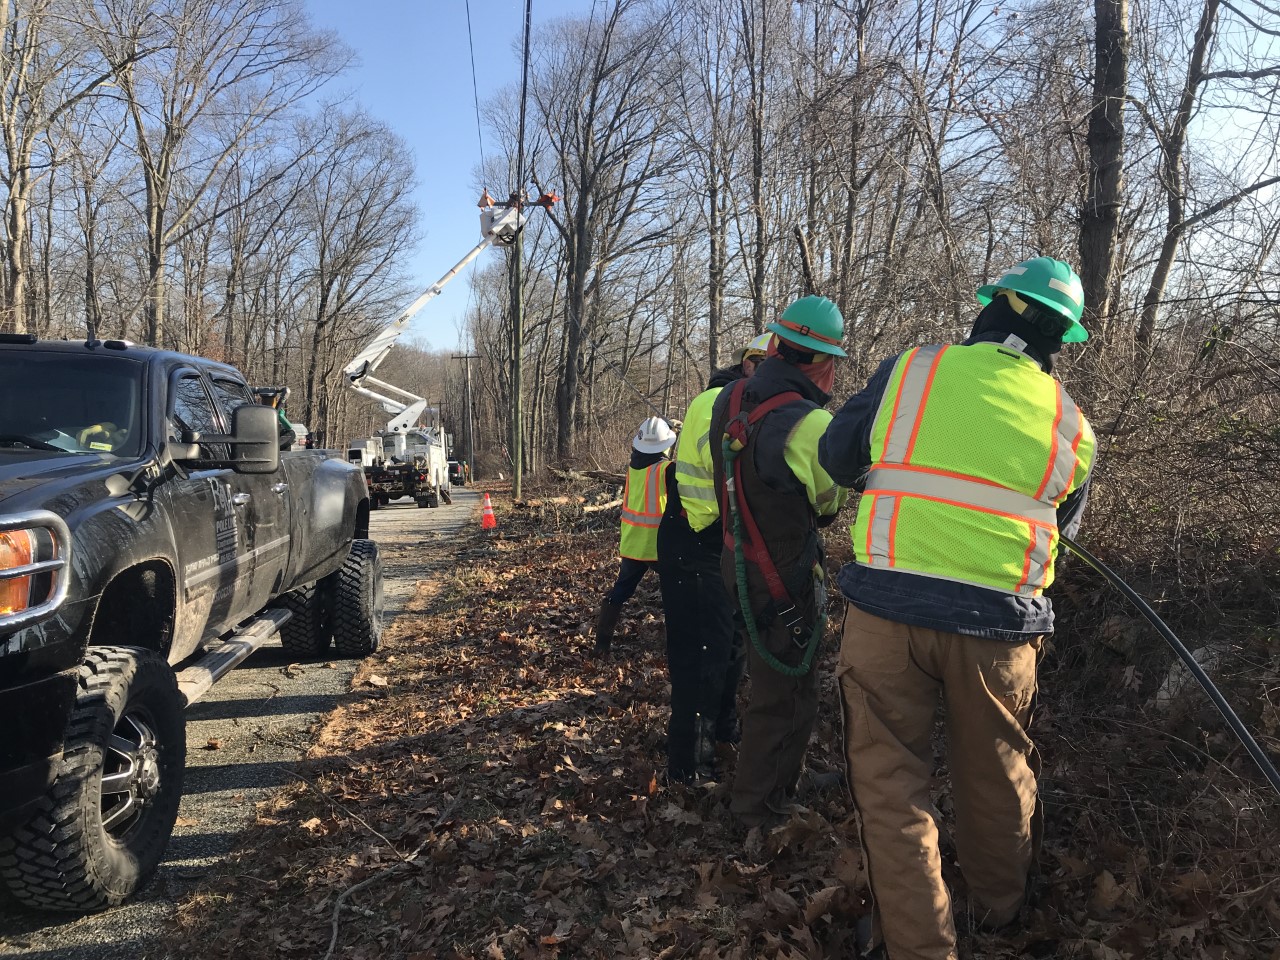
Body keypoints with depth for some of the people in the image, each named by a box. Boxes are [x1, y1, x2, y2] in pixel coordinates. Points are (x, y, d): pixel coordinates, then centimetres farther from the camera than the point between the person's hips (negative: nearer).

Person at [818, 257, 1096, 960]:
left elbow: (836, 458, 9)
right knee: (996, 774, 23)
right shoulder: (1069, 424, 5)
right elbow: (1063, 524, 18)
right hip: (1000, 622, 3)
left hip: (888, 607, -2)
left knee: (889, 780, 10)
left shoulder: (907, 372, 0)